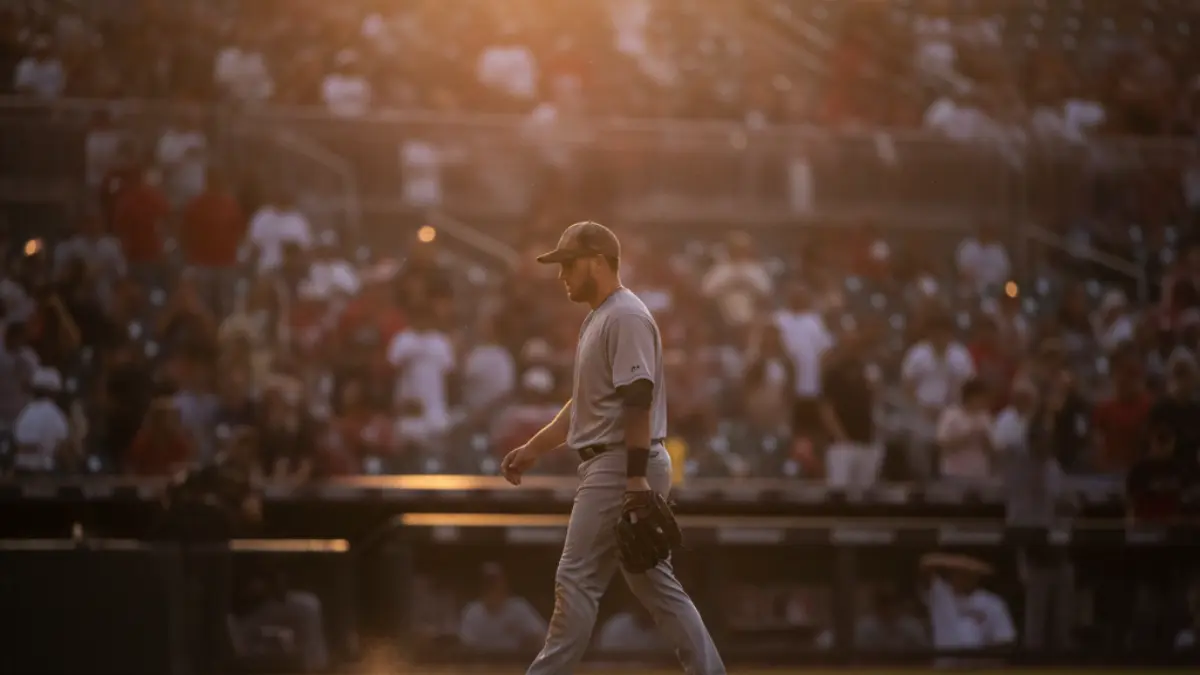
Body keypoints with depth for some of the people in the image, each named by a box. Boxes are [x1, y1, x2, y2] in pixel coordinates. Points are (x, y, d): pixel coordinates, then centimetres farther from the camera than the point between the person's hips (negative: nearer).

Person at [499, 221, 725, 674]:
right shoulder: (597, 320, 19)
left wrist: (636, 478, -26)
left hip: (620, 465, -11)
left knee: (577, 579, -7)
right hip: (608, 466, 11)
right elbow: (587, 402, 26)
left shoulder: (626, 317, -13)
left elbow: (638, 401, -21)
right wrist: (534, 448, 23)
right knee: (654, 582, 9)